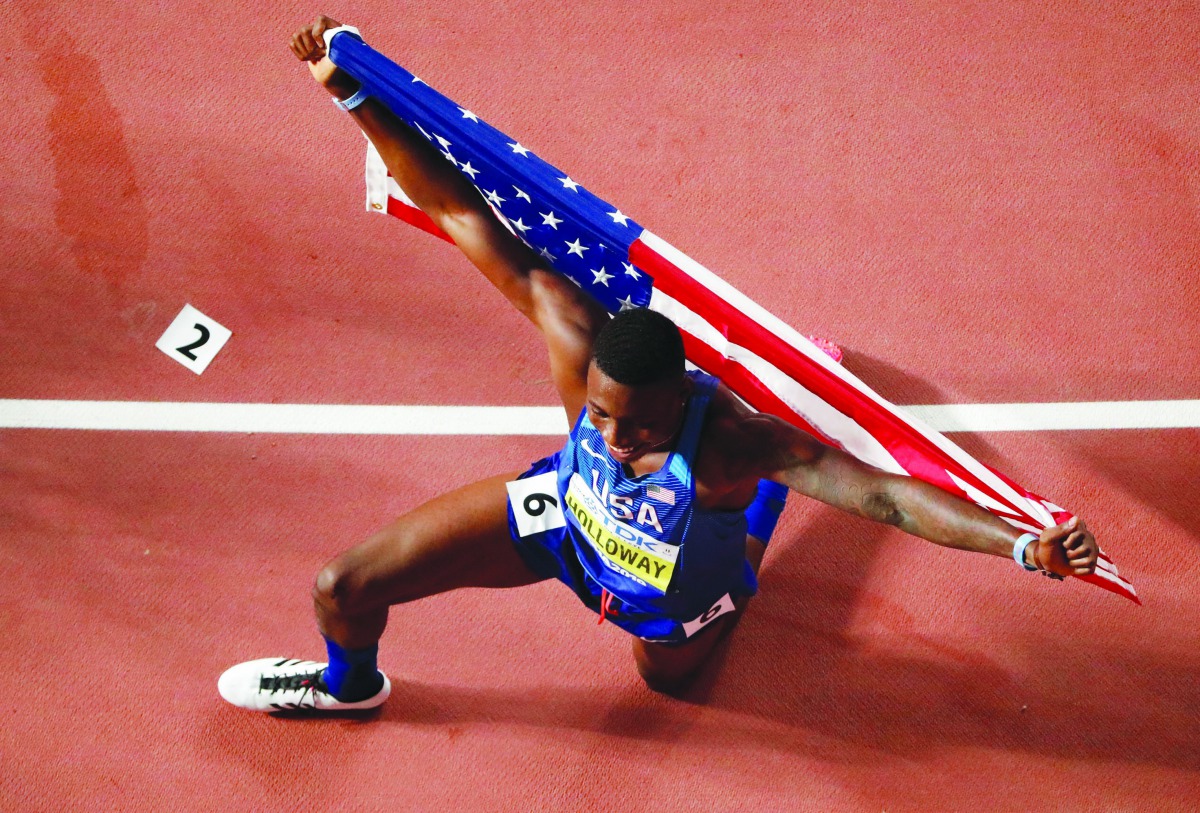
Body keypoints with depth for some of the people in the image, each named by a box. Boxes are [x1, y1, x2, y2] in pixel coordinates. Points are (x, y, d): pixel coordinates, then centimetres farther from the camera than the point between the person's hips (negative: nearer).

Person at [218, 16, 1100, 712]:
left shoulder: (732, 438, -46)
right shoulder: (579, 346, -38)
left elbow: (883, 495, -52)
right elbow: (465, 215, -35)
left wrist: (1022, 544, -65)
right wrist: (354, 96, -36)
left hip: (671, 585, -2)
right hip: (564, 516, 2)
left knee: (667, 673, 35)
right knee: (342, 589, 3)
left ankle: (761, 508, 53)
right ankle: (350, 683, 43)